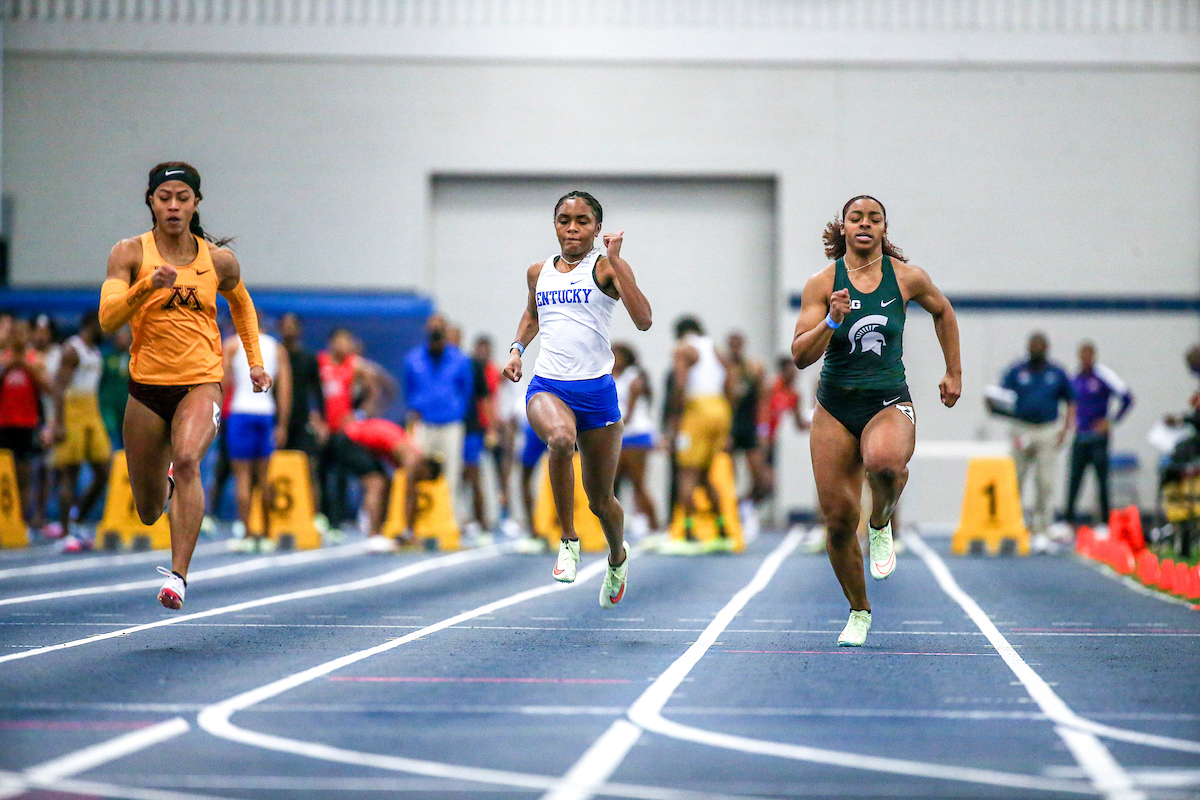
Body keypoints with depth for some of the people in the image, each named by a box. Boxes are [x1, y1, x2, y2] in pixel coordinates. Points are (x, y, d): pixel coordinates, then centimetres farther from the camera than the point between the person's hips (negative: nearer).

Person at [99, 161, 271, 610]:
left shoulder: (219, 260, 3)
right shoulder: (130, 254, -3)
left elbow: (242, 304, 24)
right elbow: (108, 319, -14)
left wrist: (255, 361, 17)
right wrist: (148, 286, -28)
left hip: (201, 383, -1)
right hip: (147, 387, 1)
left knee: (187, 459, -32)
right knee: (149, 513, 10)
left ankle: (178, 576, -34)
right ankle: (168, 485, 50)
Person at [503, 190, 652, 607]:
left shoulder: (606, 267, -2)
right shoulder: (538, 272, 12)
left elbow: (643, 320, -17)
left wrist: (617, 261, -20)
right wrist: (517, 348, 16)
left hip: (596, 388, -1)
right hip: (547, 387, 2)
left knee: (600, 498, 9)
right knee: (560, 438, -36)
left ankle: (618, 558, 43)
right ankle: (568, 540, -20)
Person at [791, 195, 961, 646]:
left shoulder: (907, 278, 0)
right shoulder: (823, 284, -3)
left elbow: (942, 311, 21)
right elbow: (801, 356, -8)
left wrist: (954, 372, 21)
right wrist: (831, 320, -23)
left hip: (889, 403, -1)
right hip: (835, 406, 1)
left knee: (884, 461, -37)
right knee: (838, 520, -1)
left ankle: (881, 525, -4)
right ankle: (859, 611, 22)